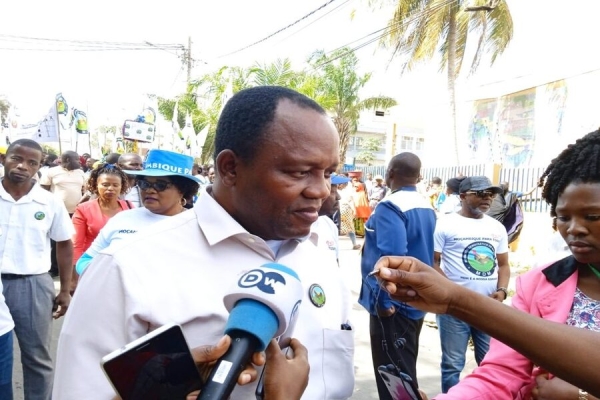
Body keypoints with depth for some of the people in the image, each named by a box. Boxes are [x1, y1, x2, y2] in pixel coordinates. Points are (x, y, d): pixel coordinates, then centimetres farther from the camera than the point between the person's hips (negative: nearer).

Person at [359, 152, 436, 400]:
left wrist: (384, 300, -20)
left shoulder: (390, 207, -20)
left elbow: (389, 257, -29)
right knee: (405, 368, 23)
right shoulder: (427, 207, 7)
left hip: (394, 302, -9)